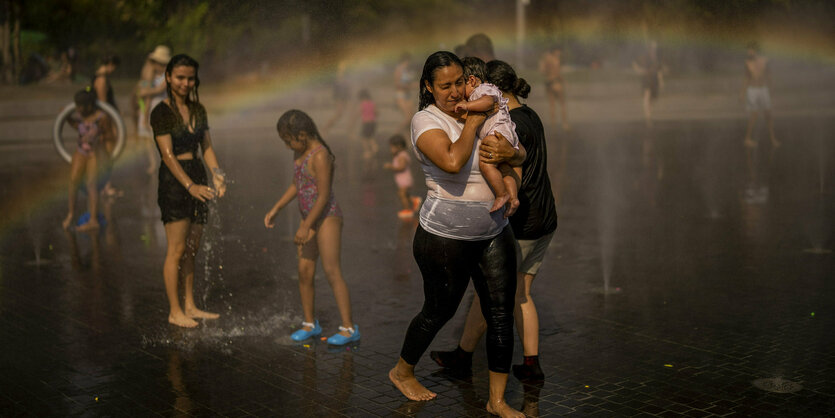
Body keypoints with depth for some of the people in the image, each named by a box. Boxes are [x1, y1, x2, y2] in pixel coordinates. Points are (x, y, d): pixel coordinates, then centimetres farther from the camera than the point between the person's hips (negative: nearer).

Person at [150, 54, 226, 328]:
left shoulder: (198, 109, 11)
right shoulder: (161, 112, -9)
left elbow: (207, 147, 10)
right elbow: (168, 154, -15)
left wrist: (217, 175, -7)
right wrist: (190, 186, -23)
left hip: (197, 179, 6)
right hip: (173, 182, -6)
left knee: (191, 249, 12)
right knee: (177, 250, -3)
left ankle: (190, 306, 21)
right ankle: (174, 311, 6)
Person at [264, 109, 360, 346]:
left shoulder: (320, 156, -20)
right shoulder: (300, 153, 8)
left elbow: (323, 196, -21)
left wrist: (306, 227, -18)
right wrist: (276, 209, 18)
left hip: (327, 218, -9)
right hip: (310, 218, 9)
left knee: (332, 271, -8)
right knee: (304, 271, 9)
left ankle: (349, 328, -3)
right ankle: (310, 324, 22)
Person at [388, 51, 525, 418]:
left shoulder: (479, 113, 10)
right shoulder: (426, 119, -10)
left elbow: (521, 156, 13)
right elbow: (452, 161, -29)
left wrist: (509, 151, -10)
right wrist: (472, 125, -16)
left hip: (494, 233, 6)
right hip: (445, 237, -6)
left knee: (502, 314, 4)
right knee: (439, 311, 10)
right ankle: (402, 373, 36)